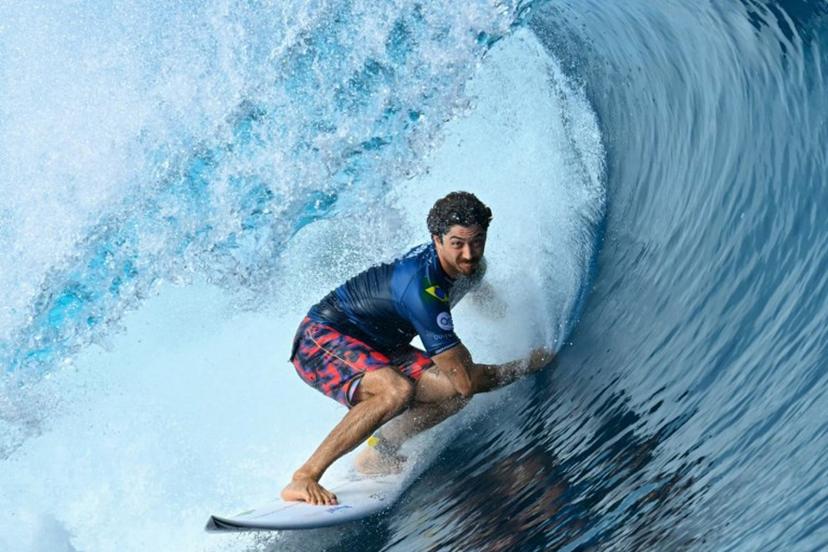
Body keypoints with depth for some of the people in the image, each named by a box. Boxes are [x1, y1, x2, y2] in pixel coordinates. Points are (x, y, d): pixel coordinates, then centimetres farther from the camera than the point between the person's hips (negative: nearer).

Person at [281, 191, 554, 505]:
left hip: (374, 345, 9)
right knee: (397, 391, -36)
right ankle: (302, 480, -27)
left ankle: (375, 457, 8)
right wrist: (529, 364, -15)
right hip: (320, 339, -8)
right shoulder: (422, 289, -34)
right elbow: (468, 380, -27)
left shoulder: (470, 266, -6)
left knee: (452, 393, -10)